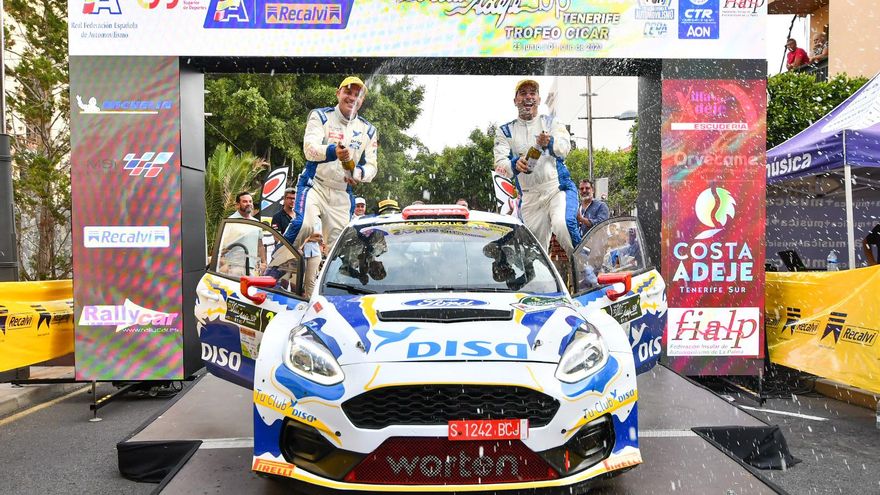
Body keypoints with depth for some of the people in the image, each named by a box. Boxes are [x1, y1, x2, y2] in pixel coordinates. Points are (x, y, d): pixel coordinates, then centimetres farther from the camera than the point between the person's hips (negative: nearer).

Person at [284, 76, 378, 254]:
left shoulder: (368, 130, 10)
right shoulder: (320, 116, 0)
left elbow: (372, 167, 4)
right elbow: (309, 148, -17)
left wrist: (358, 173, -21)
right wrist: (333, 152, -40)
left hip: (342, 195, 4)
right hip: (315, 185, -4)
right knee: (304, 225, -27)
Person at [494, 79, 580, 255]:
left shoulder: (551, 123, 10)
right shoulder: (505, 132, 11)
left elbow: (565, 147, -10)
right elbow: (500, 165, -4)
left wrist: (549, 143, -34)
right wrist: (515, 164, -28)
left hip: (559, 188, -2)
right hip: (529, 199, 2)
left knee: (562, 224, -30)